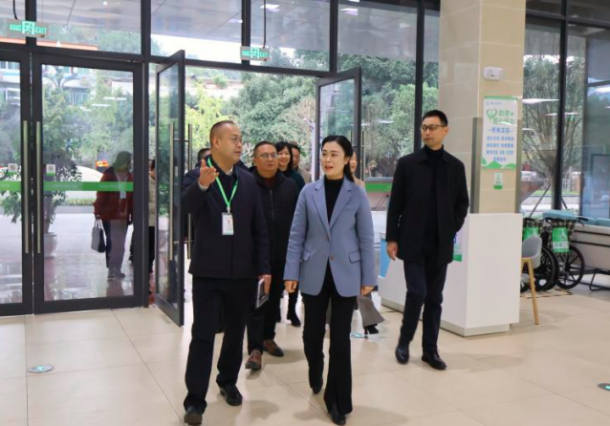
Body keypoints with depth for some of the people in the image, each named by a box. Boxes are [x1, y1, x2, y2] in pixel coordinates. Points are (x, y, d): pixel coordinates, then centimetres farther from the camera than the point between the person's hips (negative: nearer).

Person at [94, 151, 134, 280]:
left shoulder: (129, 176, 6)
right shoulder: (109, 175, -7)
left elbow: (132, 197, 5)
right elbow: (101, 193, -8)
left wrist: (132, 214, 2)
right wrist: (98, 211, -11)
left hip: (123, 215, 4)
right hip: (110, 215, -4)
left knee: (120, 244, 10)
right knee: (112, 243, 2)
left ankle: (116, 269, 20)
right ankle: (112, 269, 11)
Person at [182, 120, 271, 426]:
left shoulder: (248, 181, 5)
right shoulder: (198, 176, -6)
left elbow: (259, 229, 6)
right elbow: (188, 207, -28)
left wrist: (264, 268, 2)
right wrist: (202, 185, -50)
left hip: (242, 272, 4)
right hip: (208, 272, -4)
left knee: (235, 332, 15)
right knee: (202, 335, -2)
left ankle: (228, 382, 35)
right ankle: (195, 400, 7)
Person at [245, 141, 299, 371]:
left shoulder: (290, 186, 5)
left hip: (282, 255, 4)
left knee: (274, 299, 16)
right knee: (256, 301, 0)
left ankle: (268, 338, 33)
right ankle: (255, 349, 4)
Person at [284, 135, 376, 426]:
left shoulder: (357, 194, -2)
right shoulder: (309, 192, 1)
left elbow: (366, 237, -1)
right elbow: (297, 235, 2)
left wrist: (368, 277, -2)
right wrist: (291, 272, -2)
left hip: (345, 275, -1)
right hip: (314, 274, 1)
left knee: (340, 338, 3)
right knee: (312, 333, 10)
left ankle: (338, 400, 18)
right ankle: (315, 374, 42)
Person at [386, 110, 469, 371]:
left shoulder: (455, 166, 6)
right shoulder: (407, 163, 0)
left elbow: (462, 204, 11)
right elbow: (395, 204, -1)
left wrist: (451, 231, 0)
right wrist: (392, 238, -5)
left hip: (440, 244, 2)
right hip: (413, 242, -2)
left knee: (434, 298, 7)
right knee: (417, 292, -8)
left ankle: (430, 349, 18)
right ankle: (404, 341, 13)